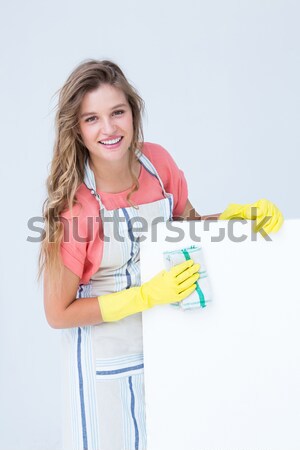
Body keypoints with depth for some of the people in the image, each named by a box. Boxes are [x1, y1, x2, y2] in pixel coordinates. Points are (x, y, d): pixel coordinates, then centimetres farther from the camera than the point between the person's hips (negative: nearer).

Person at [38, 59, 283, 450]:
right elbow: (59, 313, -16)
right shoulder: (71, 205, -23)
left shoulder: (157, 161, -10)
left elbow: (188, 222, 10)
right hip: (106, 356, -4)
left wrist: (234, 216, -11)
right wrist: (147, 295, -24)